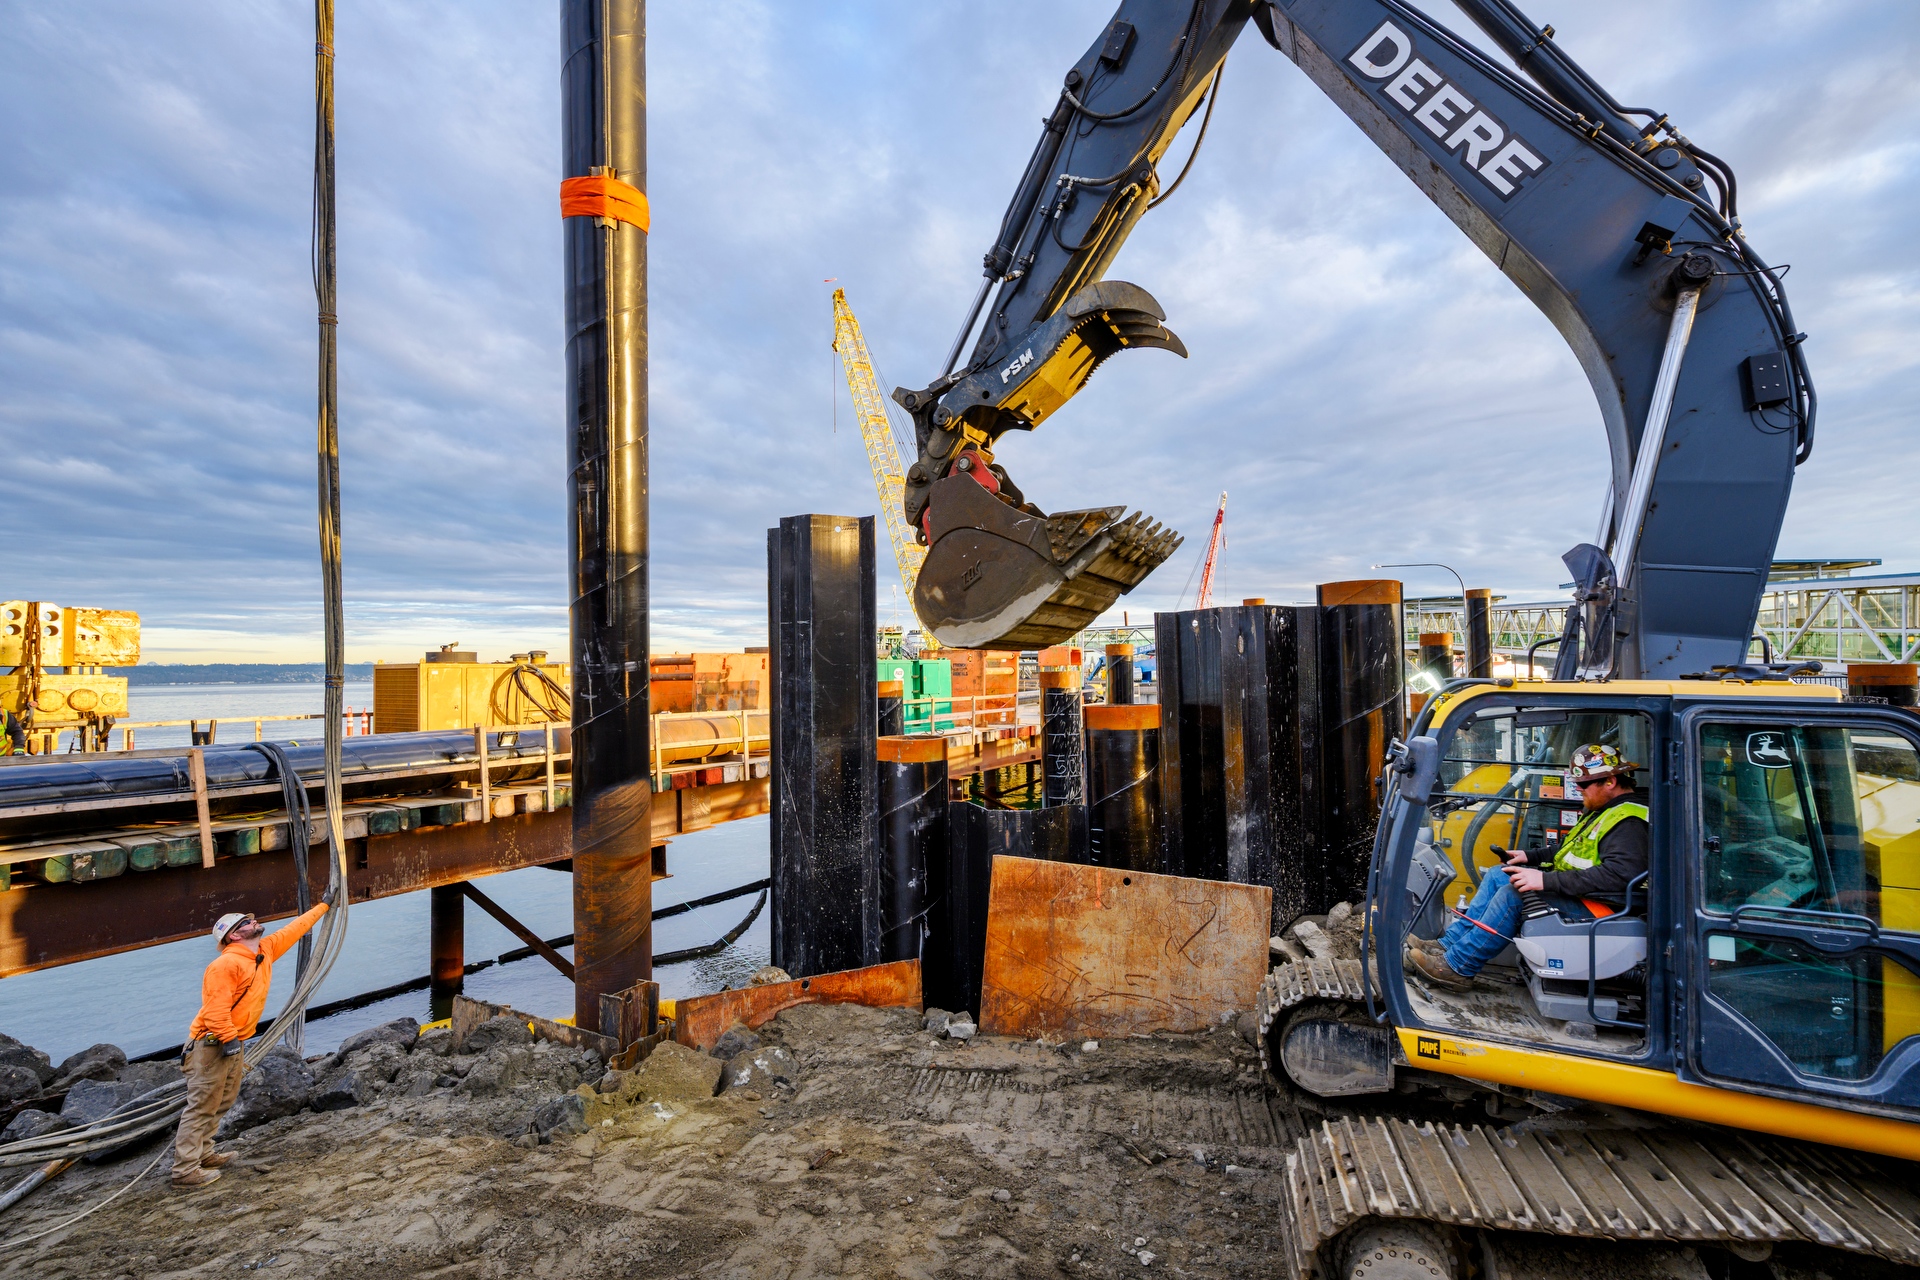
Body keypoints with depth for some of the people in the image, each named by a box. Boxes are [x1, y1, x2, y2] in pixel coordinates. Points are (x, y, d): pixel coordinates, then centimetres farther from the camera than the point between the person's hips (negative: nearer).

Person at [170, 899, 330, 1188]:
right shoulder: (226, 963, -19)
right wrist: (228, 1037, -25)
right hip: (211, 1044, -9)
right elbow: (216, 1006, -23)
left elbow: (294, 929, 18)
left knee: (222, 1102, 16)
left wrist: (324, 905, 23)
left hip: (234, 1043, 9)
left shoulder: (265, 951, 7)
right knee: (202, 1106, -4)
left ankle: (203, 1154, 26)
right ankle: (185, 1170, 3)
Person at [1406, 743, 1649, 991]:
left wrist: (1547, 881, -32)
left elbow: (1617, 875, -31)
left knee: (1513, 893, -25)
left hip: (1595, 907, -11)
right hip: (1574, 890, 11)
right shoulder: (1602, 811, 16)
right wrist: (1530, 856, 13)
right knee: (1498, 875, 5)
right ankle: (1447, 945, -1)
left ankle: (1457, 967, -19)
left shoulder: (1628, 823, -19)